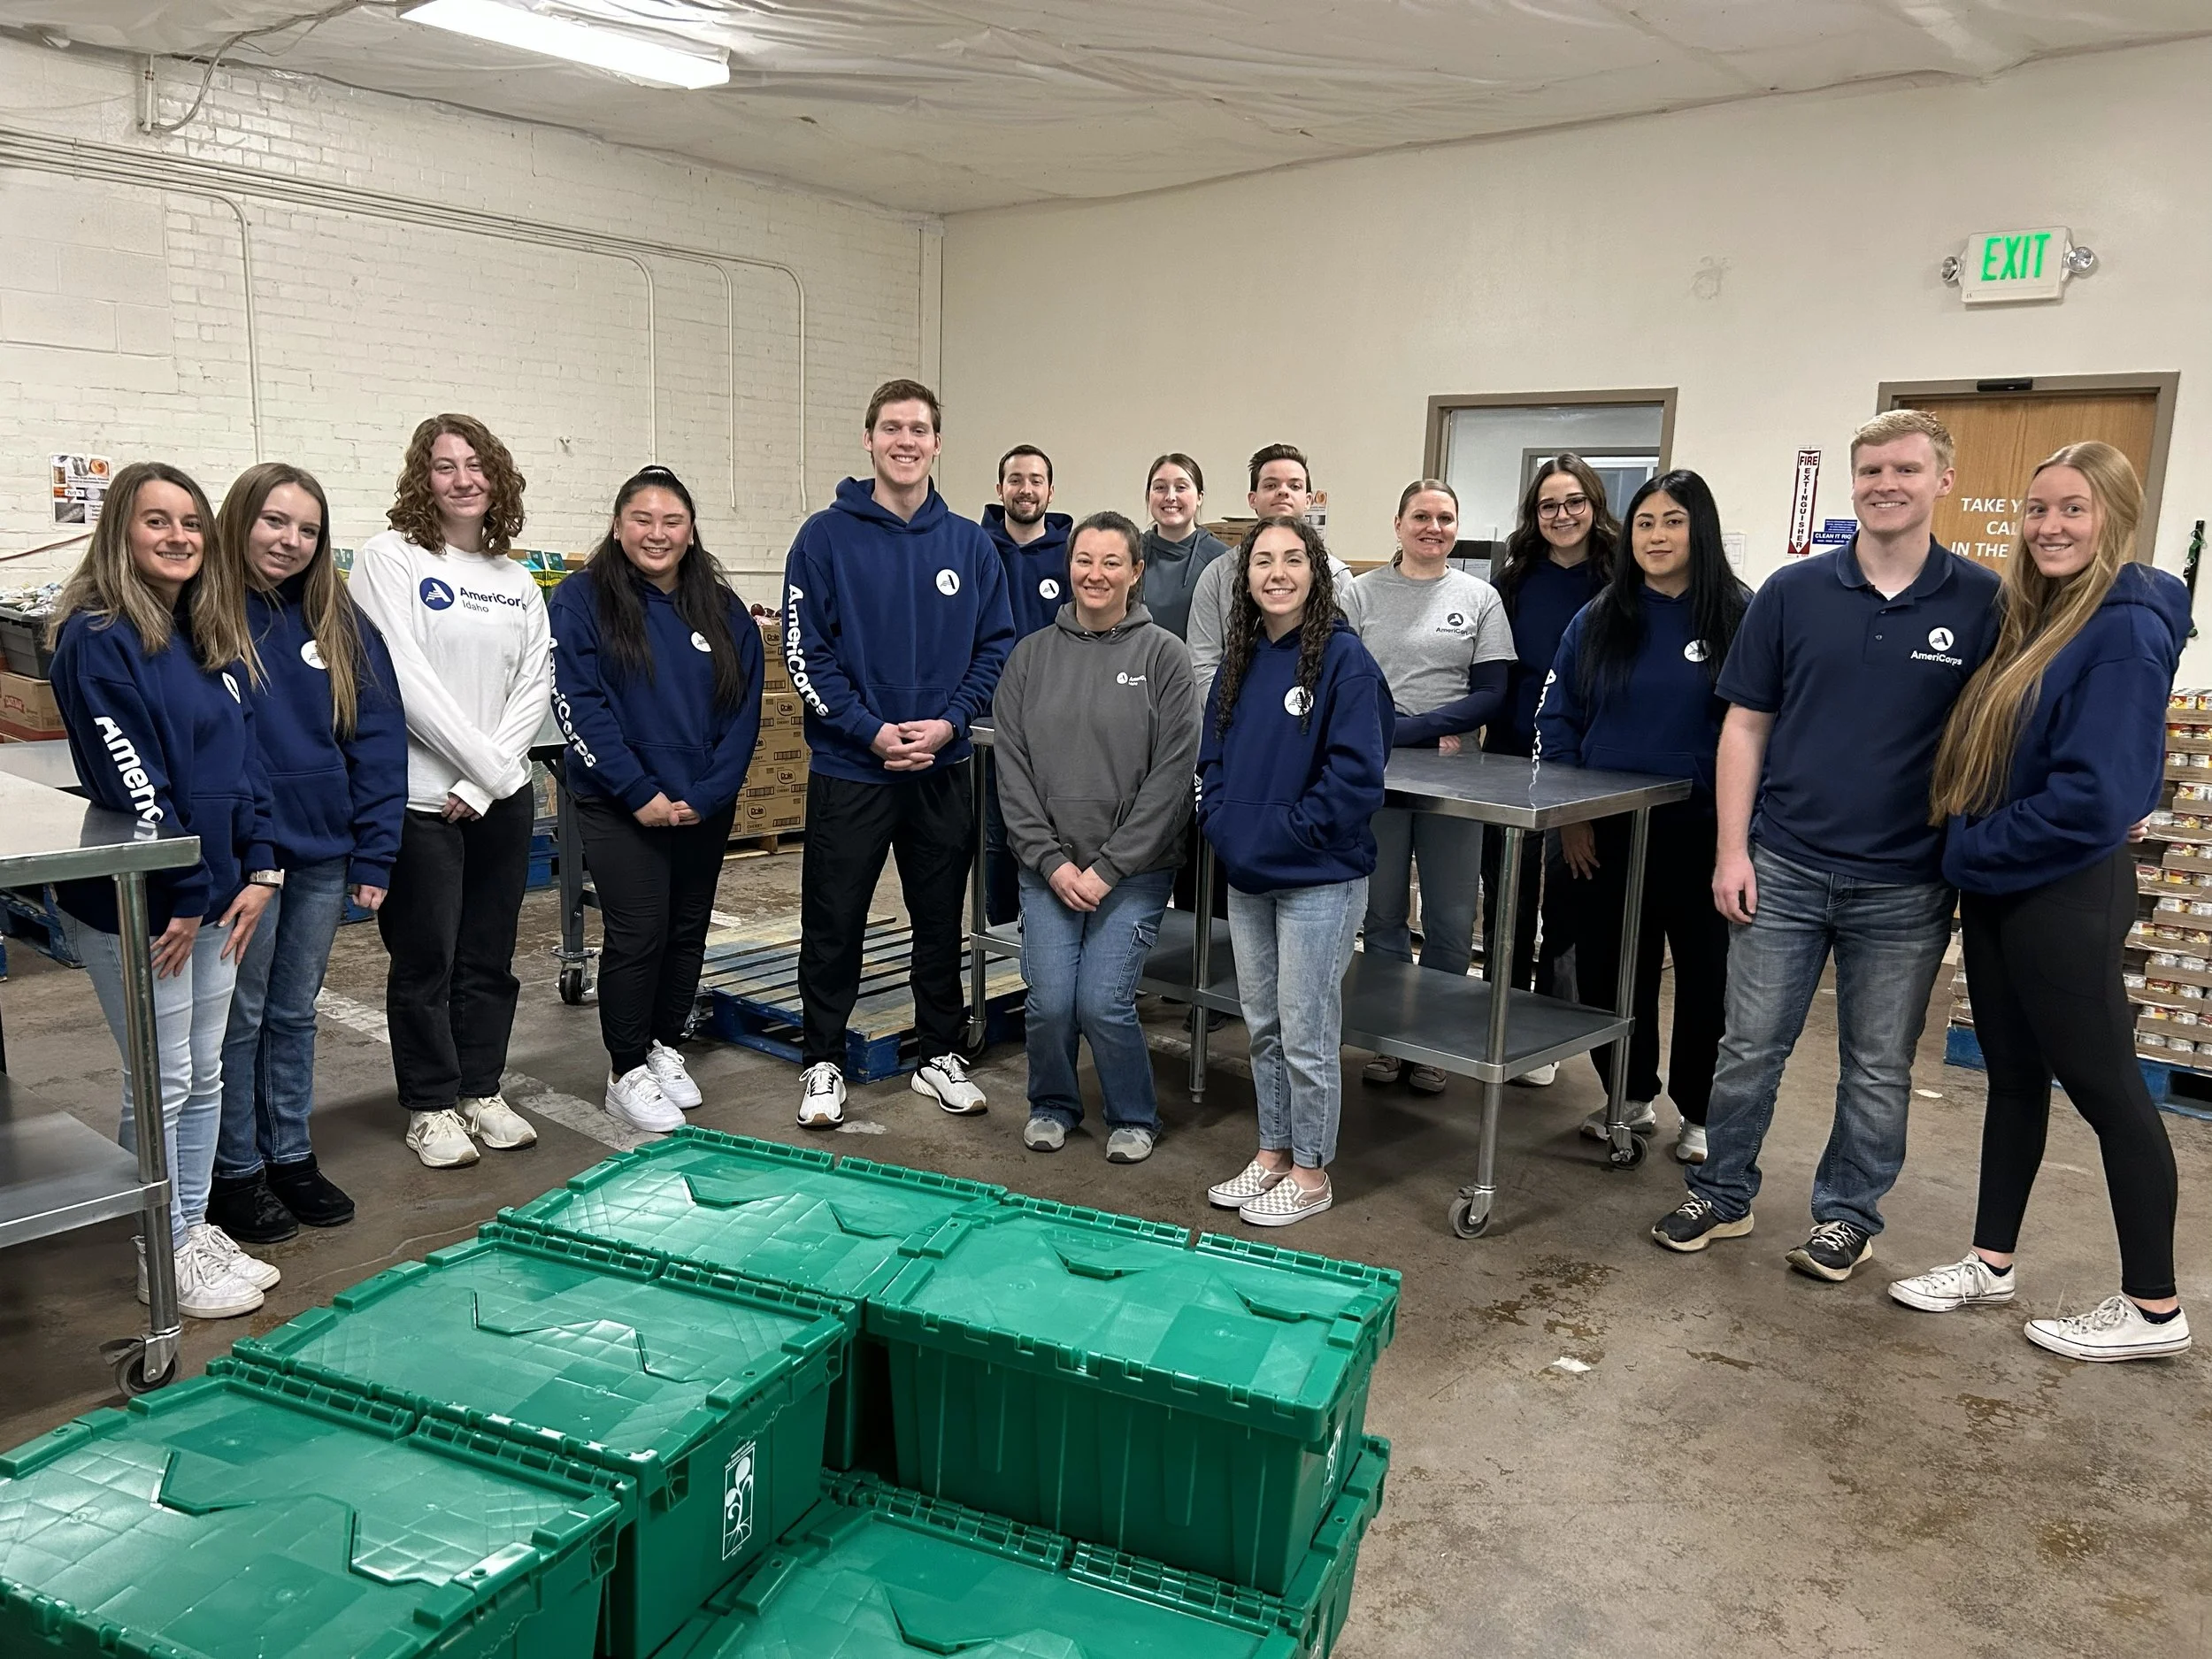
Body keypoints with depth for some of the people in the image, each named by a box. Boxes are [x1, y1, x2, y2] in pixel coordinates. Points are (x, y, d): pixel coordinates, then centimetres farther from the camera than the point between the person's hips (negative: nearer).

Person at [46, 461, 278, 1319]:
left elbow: (243, 759, 11)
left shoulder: (212, 636, 10)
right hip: (135, 905, -7)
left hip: (211, 895, 8)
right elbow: (129, 781, -18)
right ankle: (164, 1254, 19)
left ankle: (194, 1226, 30)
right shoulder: (98, 637, -14)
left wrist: (257, 870, 4)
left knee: (205, 1075, 15)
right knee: (161, 1084, 3)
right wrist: (181, 896, -16)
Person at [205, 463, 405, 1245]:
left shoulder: (341, 623, 4)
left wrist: (373, 855, -2)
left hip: (323, 854, 4)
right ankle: (235, 1172, 22)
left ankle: (292, 1156, 28)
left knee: (295, 1011, 15)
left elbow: (377, 740, 3)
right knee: (240, 1016, 8)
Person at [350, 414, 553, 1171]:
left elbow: (535, 684, 4)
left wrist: (487, 784, -8)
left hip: (502, 796, 5)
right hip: (420, 797, -5)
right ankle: (430, 1106, 18)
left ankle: (481, 1090, 26)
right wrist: (487, 765, -13)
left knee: (489, 957, 13)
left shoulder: (516, 580, 11)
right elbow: (406, 681, -14)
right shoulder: (389, 560, -5)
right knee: (425, 961, 5)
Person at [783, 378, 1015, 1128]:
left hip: (943, 766, 3)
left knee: (941, 917, 13)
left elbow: (996, 645, 5)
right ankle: (823, 1062, 21)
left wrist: (948, 721, -9)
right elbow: (805, 651, -8)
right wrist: (871, 730, -15)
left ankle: (940, 1054, 28)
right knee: (834, 921, 6)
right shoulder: (826, 537, -4)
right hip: (848, 764, -2)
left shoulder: (970, 543, 4)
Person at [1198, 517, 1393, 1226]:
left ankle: (1310, 1174, 19)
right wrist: (1222, 822, -2)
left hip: (1318, 877, -7)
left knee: (1306, 1033, 3)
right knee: (1262, 1026, 16)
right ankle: (1272, 1155, 31)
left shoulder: (1345, 659, -13)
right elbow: (1214, 753, 13)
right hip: (1247, 875, 7)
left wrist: (1286, 832, -18)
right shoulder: (1240, 659, 8)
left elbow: (1357, 773, -18)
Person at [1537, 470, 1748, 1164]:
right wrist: (1569, 815, -2)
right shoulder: (1598, 618, 3)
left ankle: (1700, 1114, 26)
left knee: (1705, 973, 9)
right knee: (1607, 968, 11)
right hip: (1607, 832, 3)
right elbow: (1557, 717, 5)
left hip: (1700, 832, -3)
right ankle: (1632, 1095, 31)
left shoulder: (1740, 617, -7)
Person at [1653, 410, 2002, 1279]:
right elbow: (1746, 725, 2)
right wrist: (1732, 850, -3)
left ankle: (1847, 1213, 29)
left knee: (1878, 1067, 12)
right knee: (1750, 1047, 9)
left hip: (1906, 883, 0)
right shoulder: (1792, 590, 0)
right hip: (1784, 867, 1)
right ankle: (1722, 1194, 26)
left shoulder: (1982, 603, -2)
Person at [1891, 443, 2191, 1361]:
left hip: (2065, 896, -8)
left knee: (2103, 1087, 2)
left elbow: (2096, 794, -22)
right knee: (2013, 1077, 15)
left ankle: (2153, 1308, 16)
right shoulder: (2031, 619, 10)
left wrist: (1972, 849, -14)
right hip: (1996, 889, 8)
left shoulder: (2127, 629, -16)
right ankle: (1991, 1262, 27)